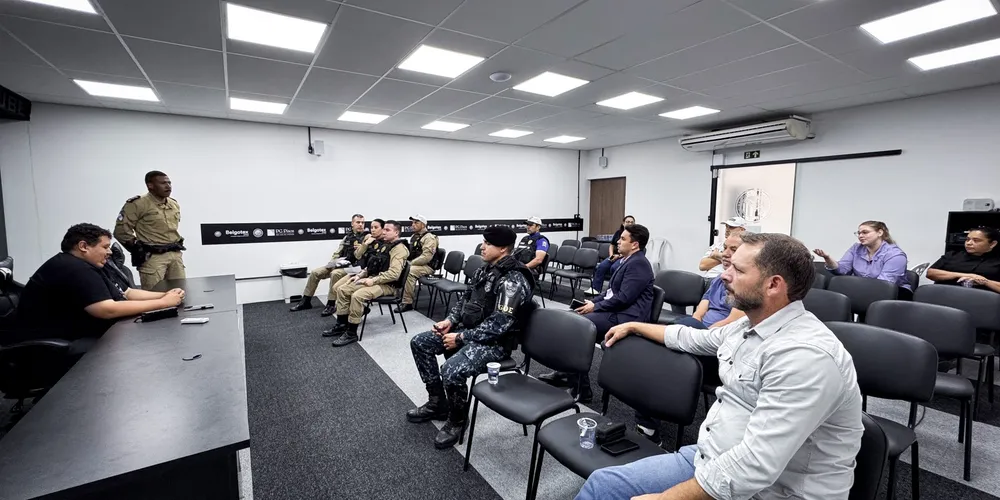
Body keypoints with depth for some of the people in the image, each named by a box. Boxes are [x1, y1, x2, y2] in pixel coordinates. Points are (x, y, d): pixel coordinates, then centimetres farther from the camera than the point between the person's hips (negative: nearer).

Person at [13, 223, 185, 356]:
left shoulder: (86, 267, 15)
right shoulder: (73, 270, -20)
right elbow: (108, 310, -29)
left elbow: (128, 293, 13)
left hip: (81, 335, 10)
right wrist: (163, 303, -23)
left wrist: (164, 295, -4)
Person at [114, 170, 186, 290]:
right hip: (153, 257, -6)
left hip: (176, 255, 6)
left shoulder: (175, 204, 13)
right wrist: (139, 249, -6)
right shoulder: (138, 204, -8)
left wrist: (177, 243, 15)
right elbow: (121, 231, -8)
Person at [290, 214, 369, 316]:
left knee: (335, 273, -35)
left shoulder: (366, 237, -4)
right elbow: (337, 252, 20)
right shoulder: (347, 237, 18)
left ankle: (331, 304, -25)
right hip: (339, 265, 8)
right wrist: (332, 262, 3)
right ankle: (306, 301, 12)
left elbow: (359, 256, -16)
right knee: (315, 272, 1)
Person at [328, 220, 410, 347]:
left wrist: (373, 280, -25)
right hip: (374, 280, 10)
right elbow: (373, 266, 24)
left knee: (357, 295, -31)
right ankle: (341, 324, 9)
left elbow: (394, 273, -26)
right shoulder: (386, 246, 18)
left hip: (387, 285, -10)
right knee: (342, 289, 1)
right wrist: (359, 275, 9)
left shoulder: (399, 248, -14)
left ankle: (351, 333, -18)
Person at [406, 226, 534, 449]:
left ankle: (457, 420, 0)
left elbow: (499, 324, -27)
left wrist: (460, 338, -21)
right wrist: (450, 320, 0)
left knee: (451, 370, -32)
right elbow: (465, 299, 17)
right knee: (419, 342, 7)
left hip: (494, 342, -10)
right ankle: (437, 403, 18)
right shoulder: (486, 269, 6)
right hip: (468, 330, 10)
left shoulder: (513, 281, -23)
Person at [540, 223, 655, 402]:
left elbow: (623, 298, -21)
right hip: (615, 310, 10)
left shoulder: (638, 264, -14)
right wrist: (593, 301, 7)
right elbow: (611, 291, 22)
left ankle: (580, 388, -11)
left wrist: (595, 307, -13)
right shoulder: (628, 261, 18)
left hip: (625, 316, -10)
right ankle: (567, 373, 6)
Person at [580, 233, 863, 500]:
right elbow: (693, 339, 25)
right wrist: (635, 327, 31)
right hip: (709, 462, 8)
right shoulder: (748, 325, 5)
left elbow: (755, 465, -31)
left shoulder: (806, 355, -26)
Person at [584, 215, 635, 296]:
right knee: (601, 266, -23)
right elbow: (611, 246, 21)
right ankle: (595, 288, -25)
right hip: (614, 256, 5)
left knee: (614, 267, -34)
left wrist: (619, 256, -17)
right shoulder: (618, 232, 16)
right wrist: (611, 255, 2)